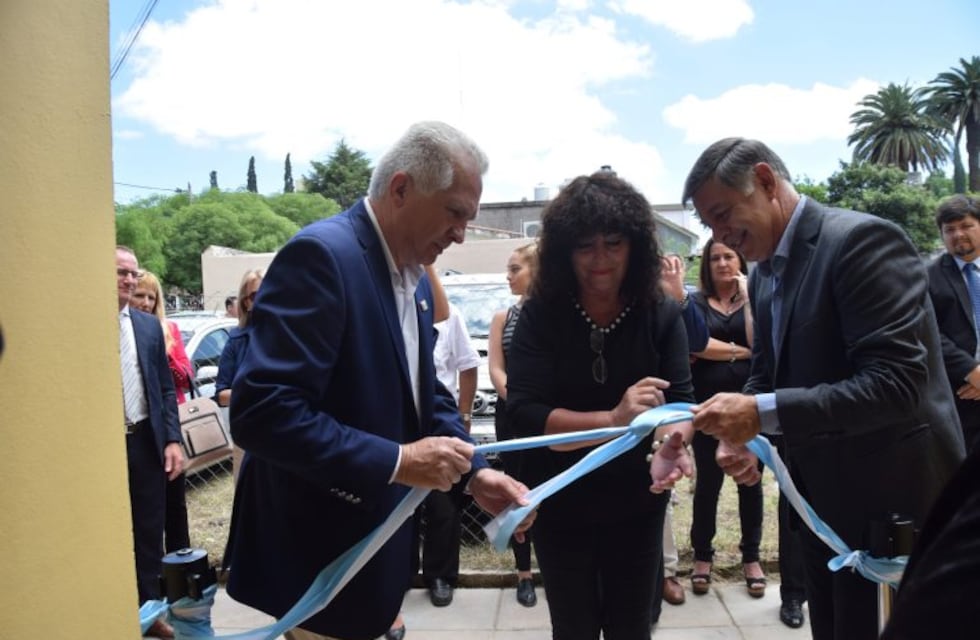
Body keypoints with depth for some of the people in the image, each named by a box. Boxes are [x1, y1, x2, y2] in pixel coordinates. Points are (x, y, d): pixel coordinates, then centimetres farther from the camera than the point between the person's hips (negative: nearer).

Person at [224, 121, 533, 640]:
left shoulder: (414, 278, 6)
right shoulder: (321, 254, -23)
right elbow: (261, 412, -30)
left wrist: (474, 471, -2)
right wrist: (397, 462, -27)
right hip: (322, 553, -9)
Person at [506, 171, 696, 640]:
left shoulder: (661, 314, -10)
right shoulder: (540, 314, -16)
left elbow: (679, 399, -14)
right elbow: (522, 414, -23)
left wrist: (673, 440, -37)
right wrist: (612, 421, -37)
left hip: (637, 505, 2)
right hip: (560, 505, -1)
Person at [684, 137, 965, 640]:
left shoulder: (862, 240, -20)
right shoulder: (764, 273, 7)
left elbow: (896, 382, -28)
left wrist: (763, 414, -32)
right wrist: (739, 431, -7)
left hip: (893, 498, -8)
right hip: (823, 497, 8)